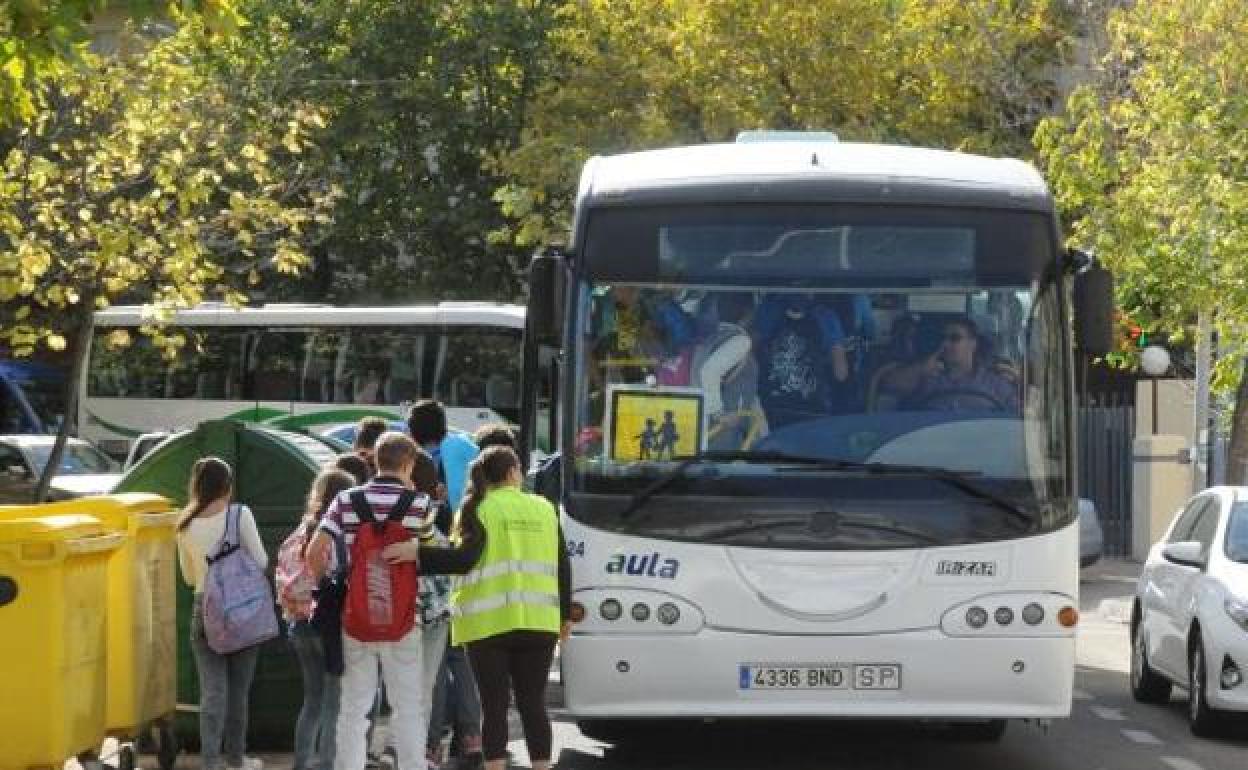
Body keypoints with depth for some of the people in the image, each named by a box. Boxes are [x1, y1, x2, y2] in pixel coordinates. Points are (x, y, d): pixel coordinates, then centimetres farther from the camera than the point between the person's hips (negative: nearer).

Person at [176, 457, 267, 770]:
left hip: (204, 609, 2)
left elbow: (189, 576, 11)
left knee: (212, 691, 0)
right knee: (238, 688, 12)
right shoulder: (240, 515, -9)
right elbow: (260, 561, -6)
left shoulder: (186, 524, 1)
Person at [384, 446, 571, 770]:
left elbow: (465, 558, -15)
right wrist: (564, 615, 21)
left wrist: (418, 553, -16)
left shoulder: (479, 508, -1)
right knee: (533, 702, 8)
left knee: (495, 704, 0)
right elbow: (563, 565, 12)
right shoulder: (544, 509, 11)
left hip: (490, 620, -3)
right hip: (538, 621, 3)